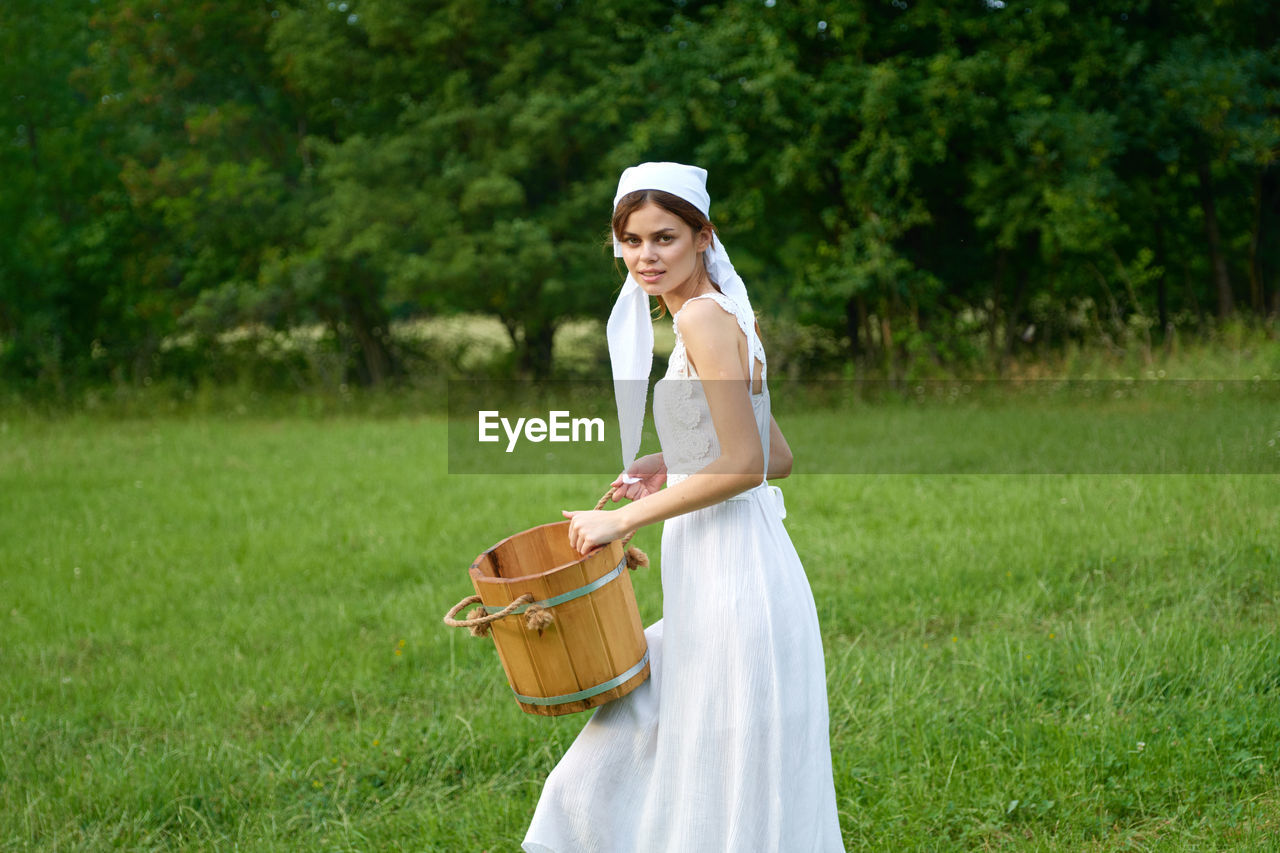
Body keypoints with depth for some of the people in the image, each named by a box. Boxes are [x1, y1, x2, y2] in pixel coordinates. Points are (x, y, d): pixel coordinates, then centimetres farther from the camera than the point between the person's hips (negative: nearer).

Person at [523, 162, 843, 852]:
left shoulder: (705, 316, -13)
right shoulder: (719, 317, 15)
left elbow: (746, 464, -20)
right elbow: (779, 457, 19)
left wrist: (625, 519, -14)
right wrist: (673, 469, 10)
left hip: (733, 580, -10)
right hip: (707, 584, 10)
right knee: (619, 774, 16)